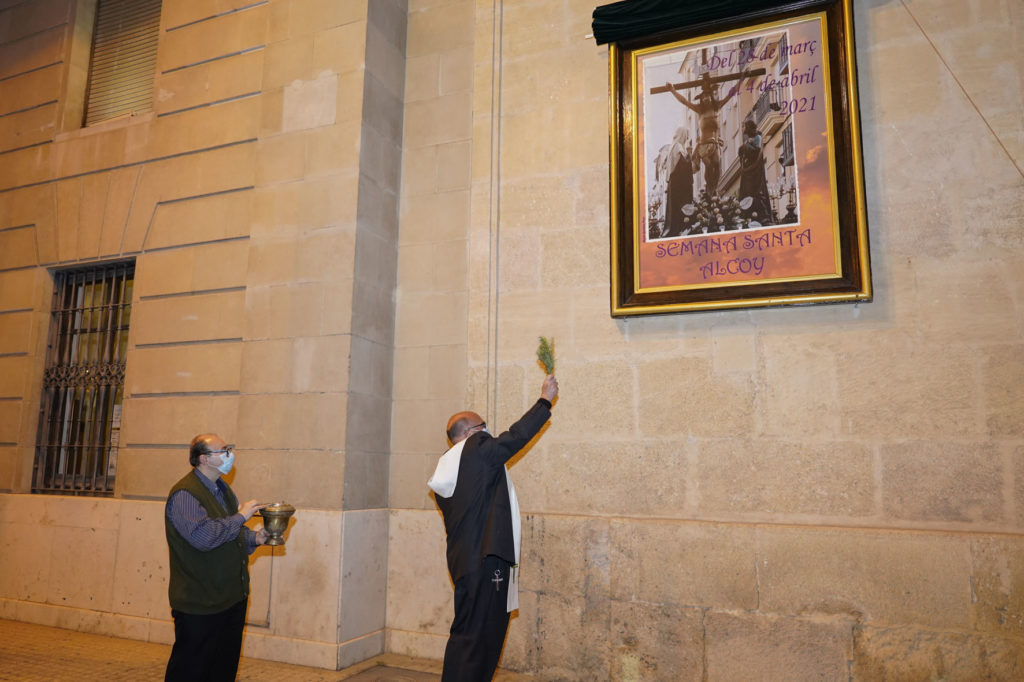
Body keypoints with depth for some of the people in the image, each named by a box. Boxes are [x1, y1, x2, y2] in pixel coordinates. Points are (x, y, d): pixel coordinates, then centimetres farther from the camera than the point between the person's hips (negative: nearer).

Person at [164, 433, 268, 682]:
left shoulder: (223, 489, 13)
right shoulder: (184, 494, -16)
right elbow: (203, 536, -29)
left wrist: (254, 538, 3)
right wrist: (240, 517, -20)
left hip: (233, 597, 9)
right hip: (199, 604, -9)